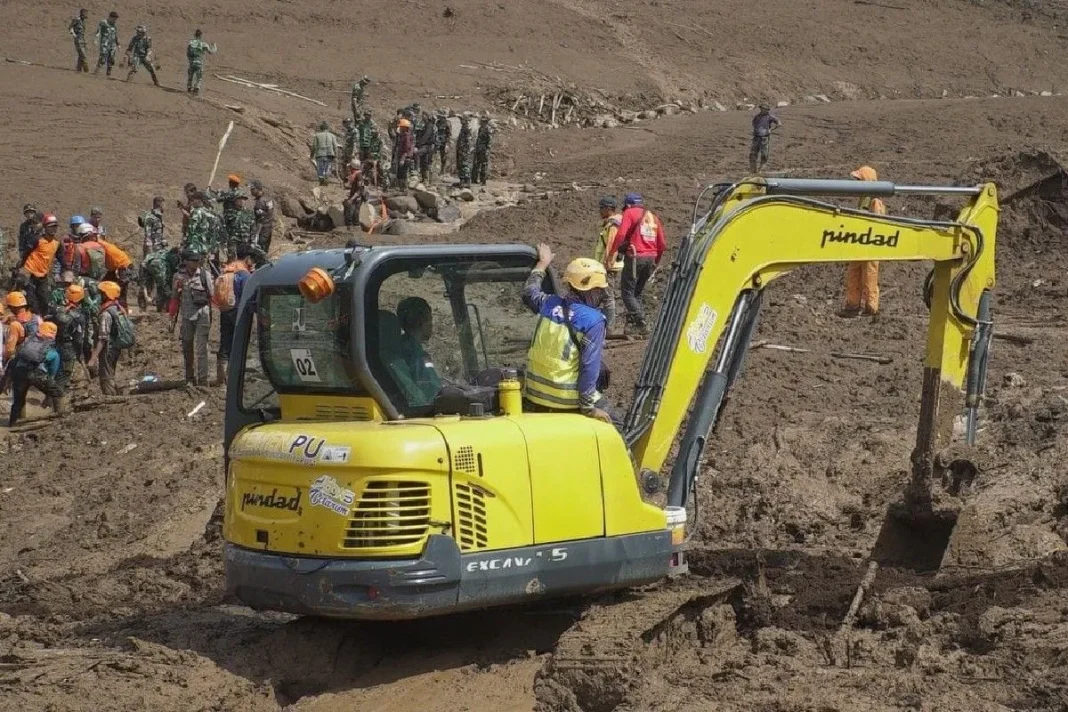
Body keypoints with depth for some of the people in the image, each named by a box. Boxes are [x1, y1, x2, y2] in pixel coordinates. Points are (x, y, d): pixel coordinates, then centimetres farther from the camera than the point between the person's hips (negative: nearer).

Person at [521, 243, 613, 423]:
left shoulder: (549, 304, 3)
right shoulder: (593, 320, -15)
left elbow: (529, 293, 28)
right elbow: (590, 366, -17)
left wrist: (542, 264, 41)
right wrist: (588, 406, -14)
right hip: (567, 402, -6)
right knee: (605, 419, 12)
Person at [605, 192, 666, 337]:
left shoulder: (630, 213, 1)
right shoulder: (653, 217, 19)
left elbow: (621, 234, -14)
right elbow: (662, 244, 16)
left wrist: (610, 255, -11)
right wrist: (657, 261, 26)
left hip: (635, 257, -6)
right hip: (651, 258, 6)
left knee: (627, 292, -2)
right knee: (638, 293, 15)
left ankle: (641, 323, -13)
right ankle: (631, 324, 11)